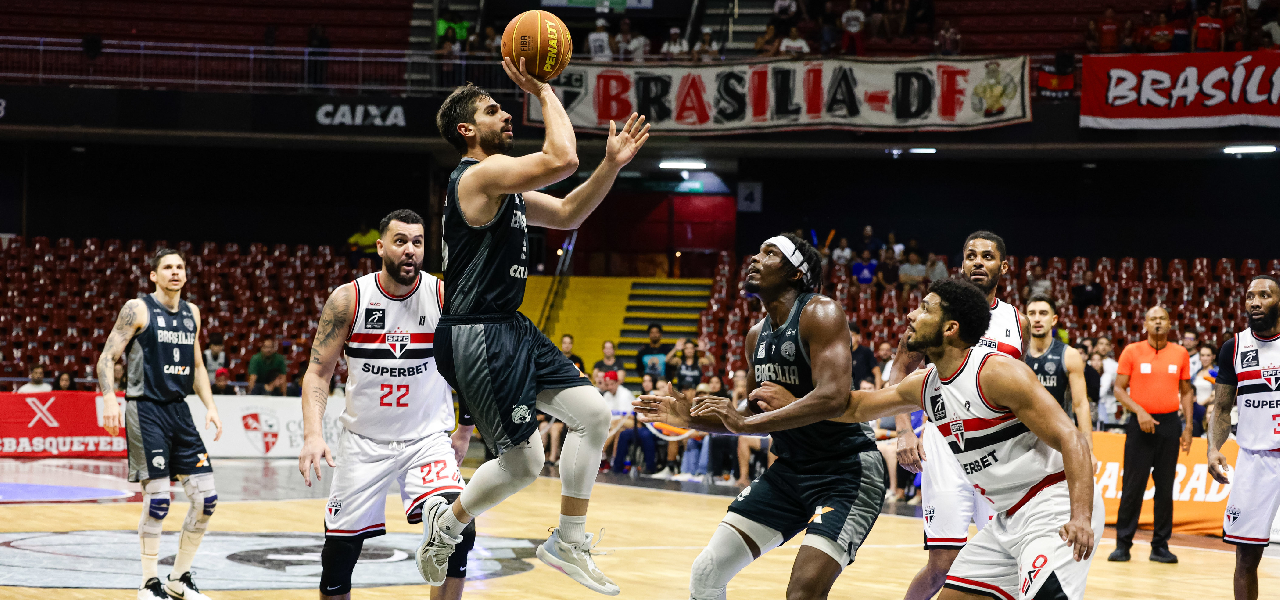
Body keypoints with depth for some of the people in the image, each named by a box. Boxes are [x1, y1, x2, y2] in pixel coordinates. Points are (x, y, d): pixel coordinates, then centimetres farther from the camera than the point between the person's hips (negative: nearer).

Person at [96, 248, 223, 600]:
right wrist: (109, 399, -23)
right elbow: (106, 358, -9)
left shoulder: (191, 313, 13)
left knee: (207, 498, 1)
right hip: (146, 410, -6)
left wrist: (210, 406, 9)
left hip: (179, 409, 6)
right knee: (157, 500, -9)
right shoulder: (138, 309, -6)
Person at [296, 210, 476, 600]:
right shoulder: (348, 299, -8)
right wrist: (313, 434, -18)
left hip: (427, 437, -1)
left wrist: (464, 428, 4)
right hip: (363, 441, 1)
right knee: (338, 552, 4)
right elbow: (318, 371, -5)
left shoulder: (446, 297, -8)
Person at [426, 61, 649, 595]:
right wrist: (544, 92, -15)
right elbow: (562, 159, -26)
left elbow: (567, 215, 23)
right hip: (476, 335, -10)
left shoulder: (505, 185, 18)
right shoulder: (482, 173, -15)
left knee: (592, 412, 5)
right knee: (522, 462, -8)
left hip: (511, 329, 10)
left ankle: (569, 542, 12)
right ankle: (448, 524, 18)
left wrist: (612, 164, 12)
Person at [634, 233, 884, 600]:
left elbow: (833, 397, -31)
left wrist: (747, 423, -30)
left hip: (847, 471, -8)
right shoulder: (757, 336, 8)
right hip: (791, 470, 8)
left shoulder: (820, 314, -16)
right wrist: (691, 419, 6)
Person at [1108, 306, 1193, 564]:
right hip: (1141, 425, -2)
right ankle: (1123, 544, 5)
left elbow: (1186, 391, 13)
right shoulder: (1132, 352, -1)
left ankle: (1160, 546, 10)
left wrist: (1188, 426, 4)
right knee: (1133, 486, -2)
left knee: (1165, 488, 4)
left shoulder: (1180, 354, 6)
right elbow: (1119, 389, -1)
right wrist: (1139, 411, -15)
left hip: (1169, 424, 2)